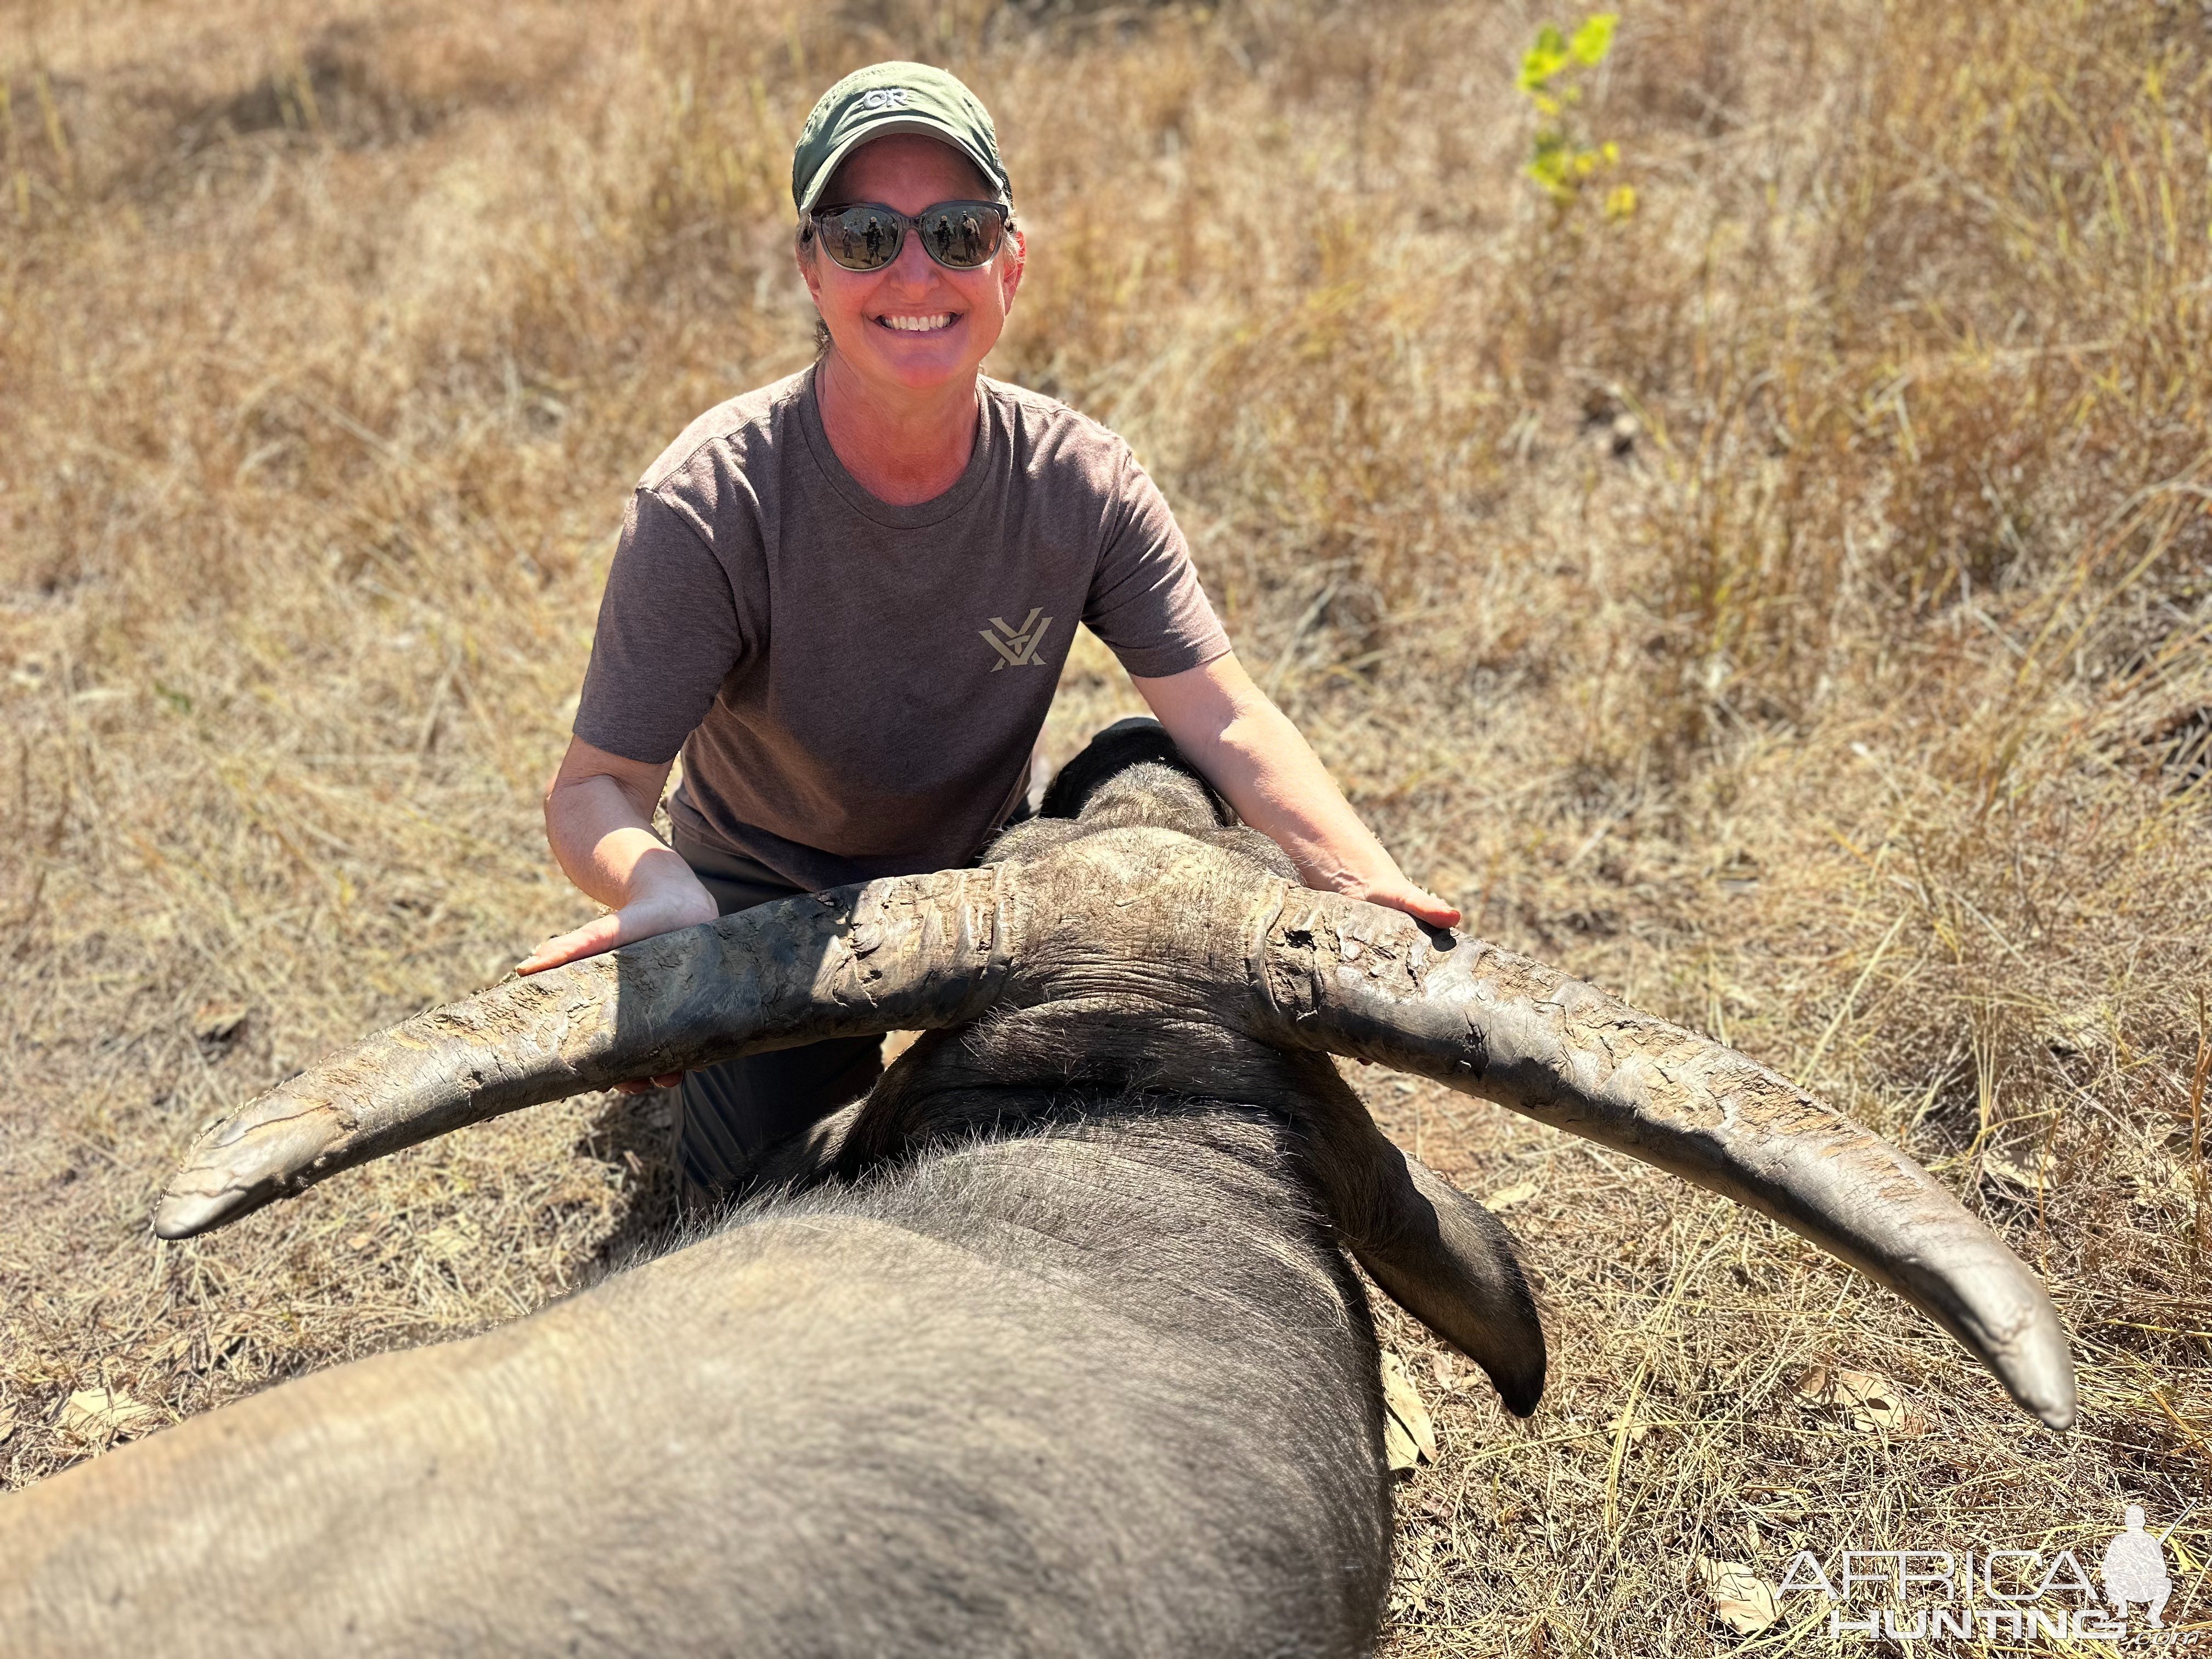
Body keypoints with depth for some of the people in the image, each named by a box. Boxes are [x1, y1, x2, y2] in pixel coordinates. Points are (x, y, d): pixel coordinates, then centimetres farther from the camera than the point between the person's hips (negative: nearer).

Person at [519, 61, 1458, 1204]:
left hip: (988, 873, 3)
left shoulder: (1082, 484, -19)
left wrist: (1370, 883, -40)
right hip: (772, 897, -2)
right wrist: (663, 896, -52)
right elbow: (597, 787, -28)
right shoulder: (706, 506, -29)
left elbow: (1223, 719, -23)